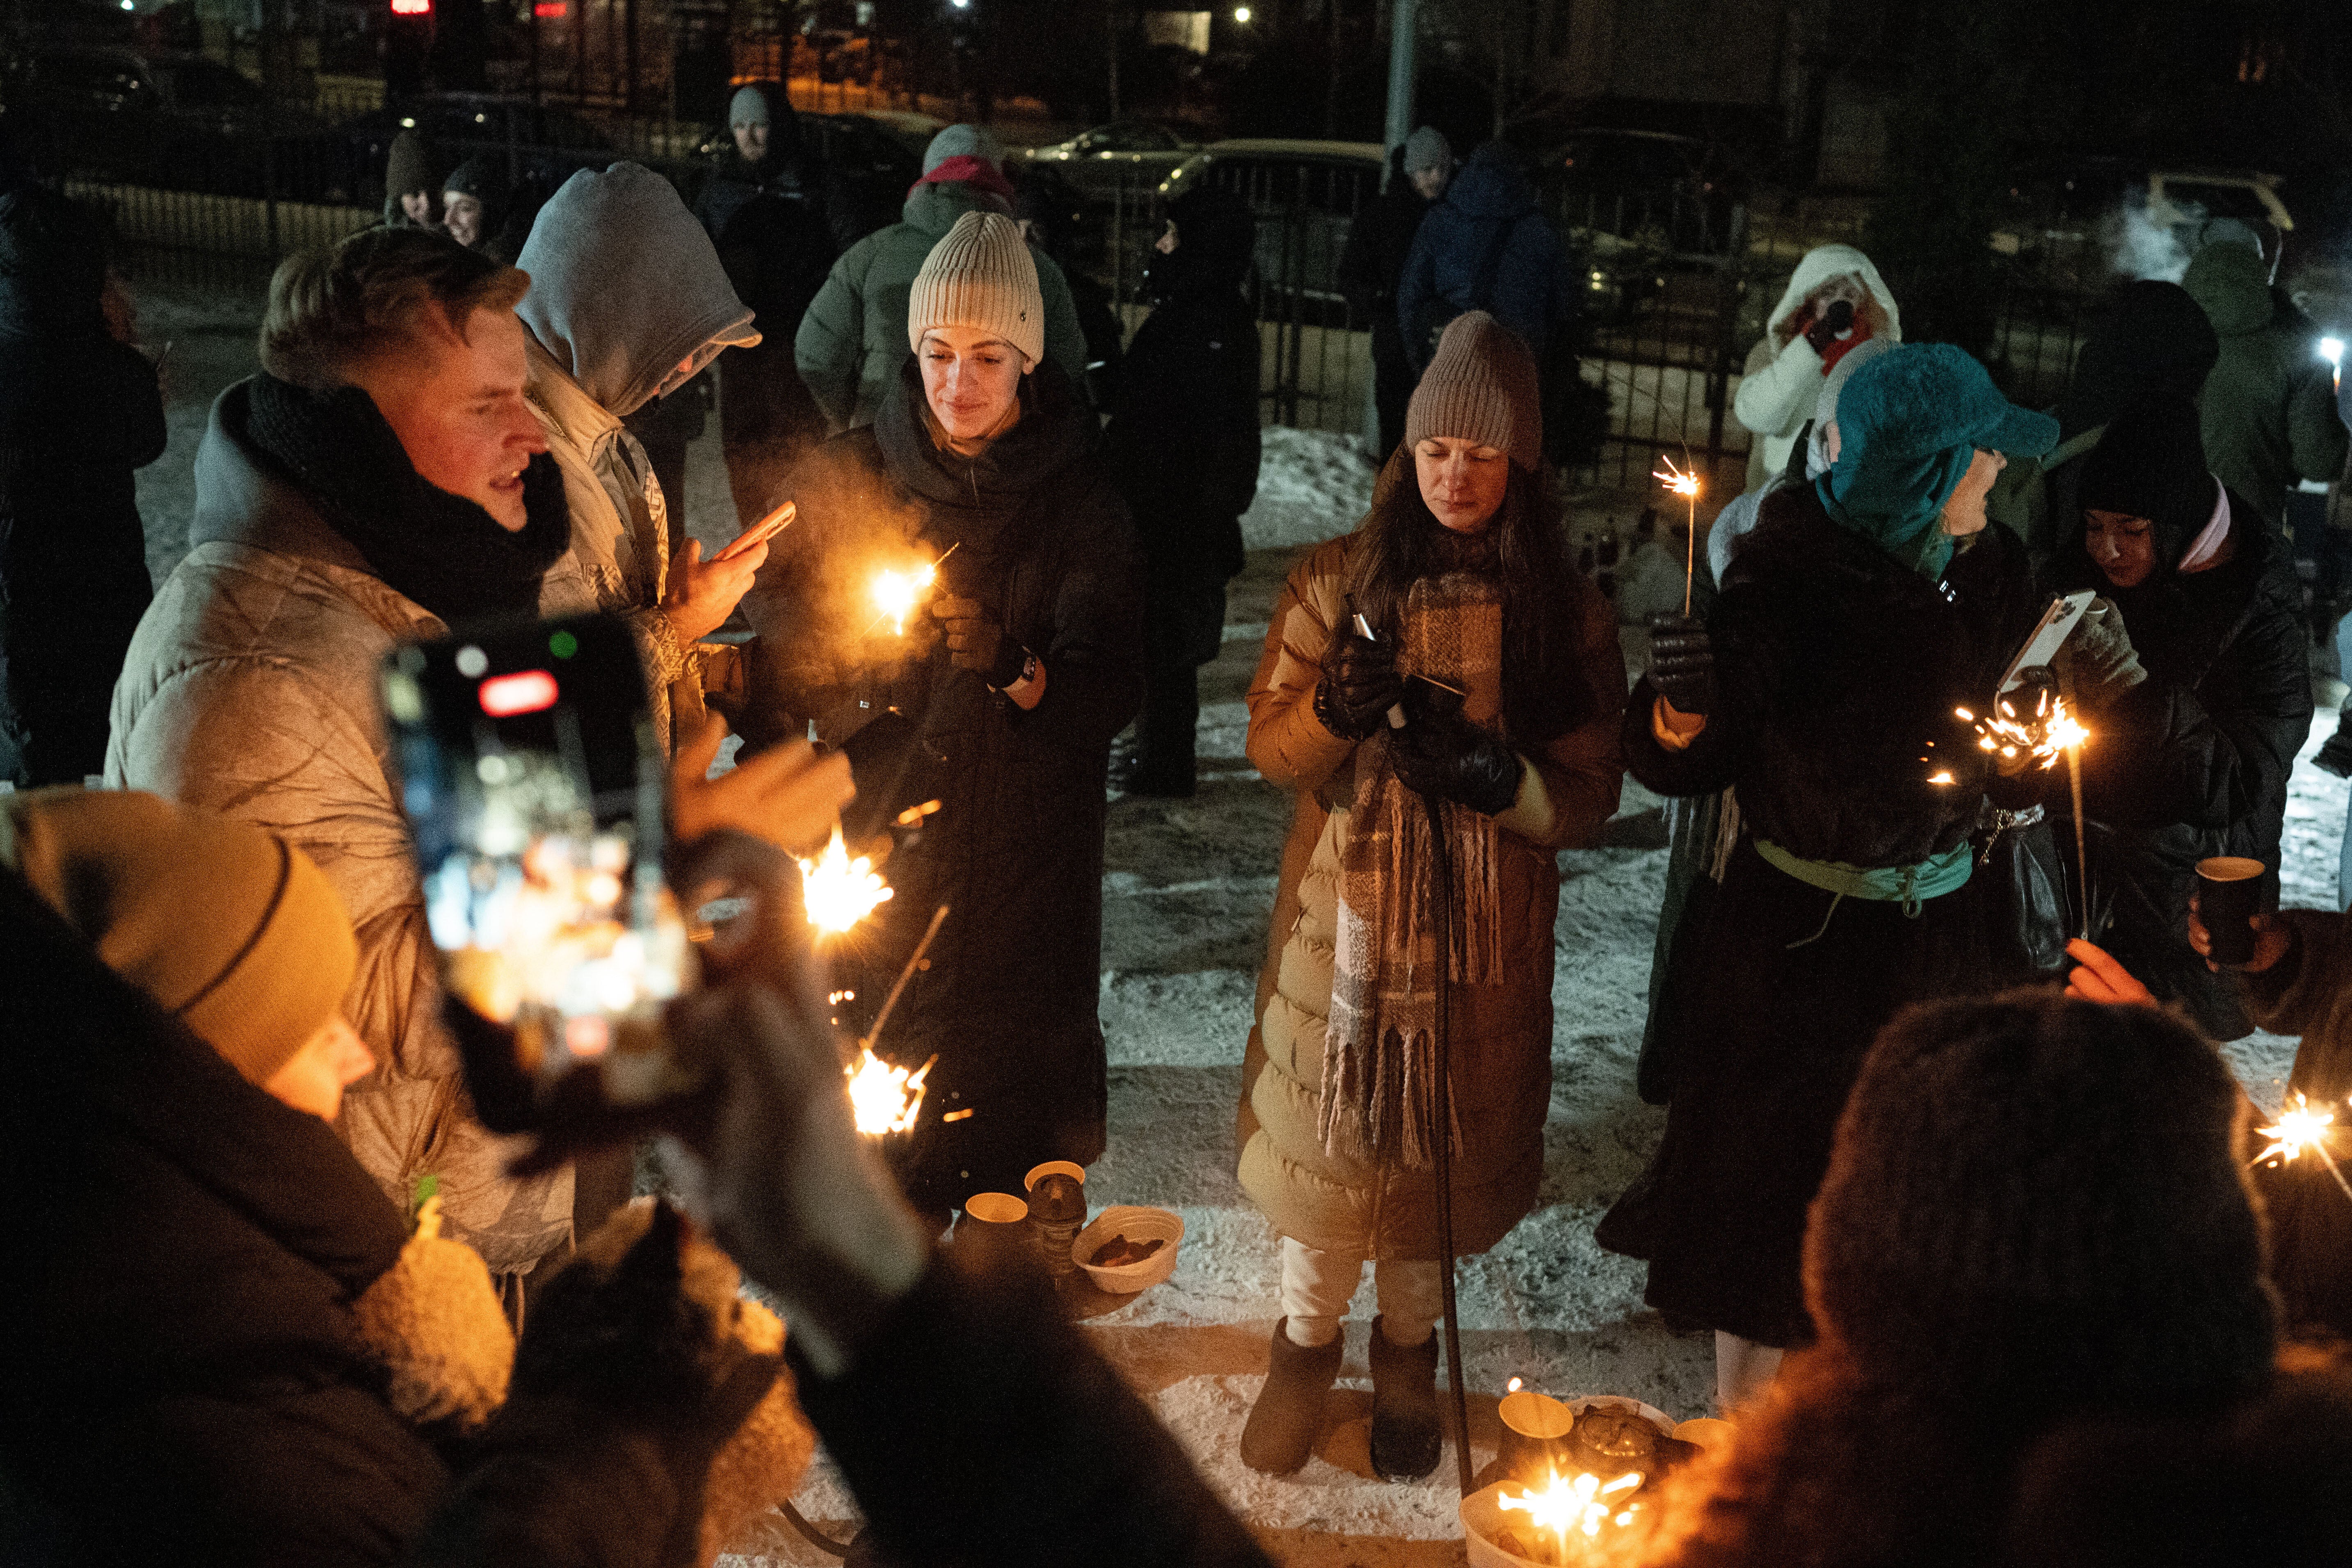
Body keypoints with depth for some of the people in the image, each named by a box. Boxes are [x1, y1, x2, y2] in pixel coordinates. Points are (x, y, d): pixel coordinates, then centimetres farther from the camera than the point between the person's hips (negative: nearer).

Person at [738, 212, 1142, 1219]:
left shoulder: (1078, 502, -2)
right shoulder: (842, 480, 1)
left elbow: (1112, 690, -9)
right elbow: (773, 655, 5)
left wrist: (1021, 674, -29)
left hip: (1021, 868, -1)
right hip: (865, 856, 1)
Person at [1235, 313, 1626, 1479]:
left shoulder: (1560, 608, -4)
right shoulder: (1337, 581, -3)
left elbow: (1590, 794, -4)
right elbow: (1269, 746, -1)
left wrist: (1500, 779, -24)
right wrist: (1334, 708, -22)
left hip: (1481, 931, 0)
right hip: (1343, 912, 0)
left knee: (1443, 1142, 12)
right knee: (1322, 1126, 9)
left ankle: (1408, 1352, 37)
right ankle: (1307, 1341, 35)